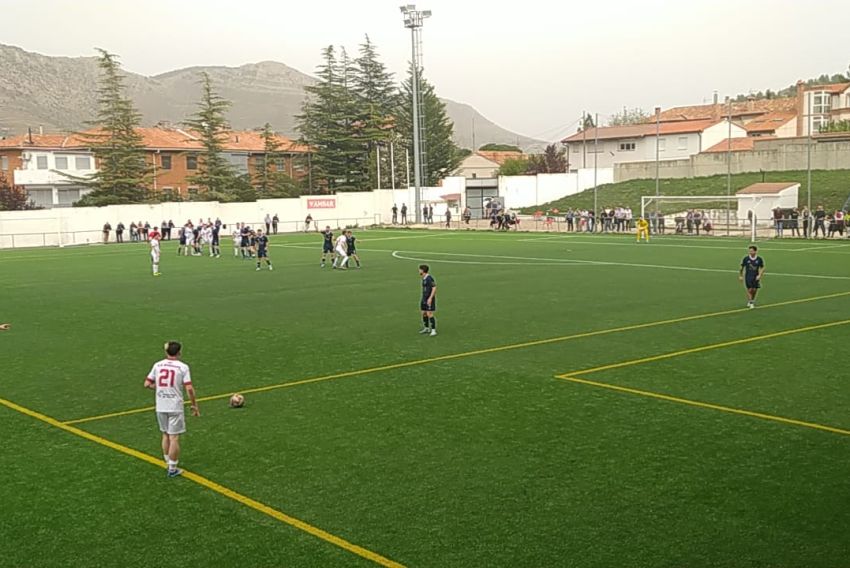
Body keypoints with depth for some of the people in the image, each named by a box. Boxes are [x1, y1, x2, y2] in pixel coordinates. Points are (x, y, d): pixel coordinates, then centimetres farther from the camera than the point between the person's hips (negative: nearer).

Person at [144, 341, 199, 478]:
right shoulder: (183, 367, -9)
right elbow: (189, 388, -13)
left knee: (165, 435, 19)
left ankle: (168, 463, 30)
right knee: (174, 437, 2)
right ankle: (172, 469, 7)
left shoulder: (157, 365, 2)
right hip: (175, 407, -4)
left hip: (160, 407, 4)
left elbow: (147, 384, 4)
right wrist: (194, 405, -4)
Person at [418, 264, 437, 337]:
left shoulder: (429, 278, -17)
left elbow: (434, 288, -19)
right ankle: (426, 328, 25)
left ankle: (433, 330, -7)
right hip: (424, 299, 9)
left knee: (429, 314, -11)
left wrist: (430, 298, -24)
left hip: (429, 299, -9)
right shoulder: (424, 278, 11)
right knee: (424, 313, 12)